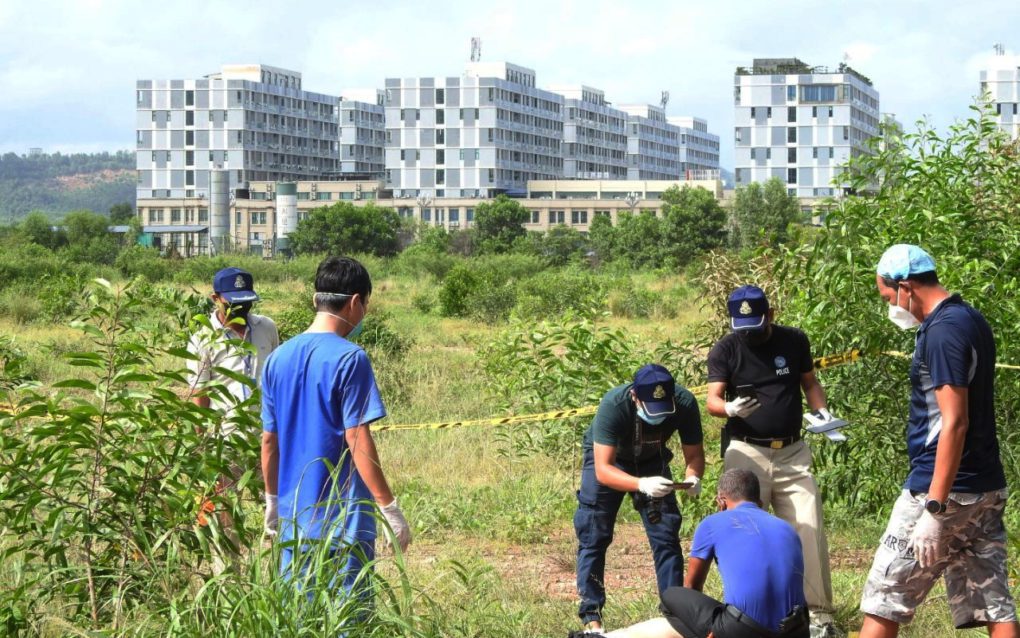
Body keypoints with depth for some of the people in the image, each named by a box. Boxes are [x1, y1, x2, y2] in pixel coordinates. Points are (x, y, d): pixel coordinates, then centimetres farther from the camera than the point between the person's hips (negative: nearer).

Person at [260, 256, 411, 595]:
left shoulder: (278, 359, 7)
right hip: (343, 516, -6)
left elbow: (269, 440, 12)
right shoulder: (350, 359, -13)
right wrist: (390, 508, -10)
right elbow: (358, 443, -15)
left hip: (293, 515, 6)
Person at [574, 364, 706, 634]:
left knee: (666, 537, -2)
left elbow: (694, 453, -17)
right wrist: (641, 485, -57)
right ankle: (591, 617, 1)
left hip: (651, 461, 3)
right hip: (606, 459, -3)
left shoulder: (685, 403, -30)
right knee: (593, 538, -7)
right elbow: (603, 469, -41)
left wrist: (693, 477, -40)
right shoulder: (613, 405, -39)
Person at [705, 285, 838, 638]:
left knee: (810, 531, -6)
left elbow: (809, 382, 16)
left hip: (793, 453, 2)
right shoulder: (725, 350, -2)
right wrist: (730, 408, -32)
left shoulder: (794, 341, 4)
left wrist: (822, 412, -4)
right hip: (746, 453, -1)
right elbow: (712, 400, -9)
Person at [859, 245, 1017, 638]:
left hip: (944, 489, -9)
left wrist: (934, 509, -23)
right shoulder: (970, 320, 14)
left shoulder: (943, 330, -15)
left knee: (884, 601, 1)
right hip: (985, 488, 9)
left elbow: (954, 423, -21)